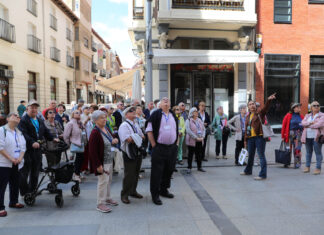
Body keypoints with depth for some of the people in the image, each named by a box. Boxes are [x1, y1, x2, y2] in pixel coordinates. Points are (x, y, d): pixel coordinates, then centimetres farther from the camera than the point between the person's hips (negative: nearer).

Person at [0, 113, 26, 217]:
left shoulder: (19, 132, 14)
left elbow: (23, 147, 11)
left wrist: (20, 158, -6)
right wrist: (10, 158, -16)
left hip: (17, 164, 6)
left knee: (15, 184, 15)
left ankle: (13, 202, 31)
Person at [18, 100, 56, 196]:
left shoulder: (40, 120, 18)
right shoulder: (23, 120, -8)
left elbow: (46, 131, 21)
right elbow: (23, 134, -20)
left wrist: (52, 138, 4)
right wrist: (32, 142, -33)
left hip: (37, 149, 7)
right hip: (27, 149, -7)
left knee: (35, 172, 14)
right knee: (25, 172, 1)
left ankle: (32, 190, 26)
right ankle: (24, 192, 11)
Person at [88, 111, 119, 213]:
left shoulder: (106, 129, 5)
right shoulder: (95, 133, -21)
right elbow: (92, 151, -21)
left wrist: (114, 141, -1)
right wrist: (98, 165, -22)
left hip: (109, 160, 9)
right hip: (102, 162, -9)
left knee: (109, 180, 18)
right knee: (103, 181, -3)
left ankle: (107, 198, 35)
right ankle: (100, 204, 10)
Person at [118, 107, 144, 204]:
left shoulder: (136, 124, 14)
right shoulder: (124, 125, -13)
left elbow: (142, 136, 14)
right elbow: (129, 139, -24)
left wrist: (134, 138, -7)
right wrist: (139, 138, -9)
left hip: (138, 152, 8)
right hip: (129, 154, -8)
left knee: (136, 173, 16)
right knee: (129, 175, -2)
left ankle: (133, 191, 32)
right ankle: (124, 195, 13)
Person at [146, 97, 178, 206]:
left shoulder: (173, 115, 13)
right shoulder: (156, 114, -4)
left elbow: (177, 130, 21)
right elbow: (149, 131, -7)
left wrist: (176, 143, 11)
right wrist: (154, 145, -10)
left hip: (172, 148, 6)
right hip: (159, 148, -6)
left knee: (169, 170, 14)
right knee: (157, 171, -2)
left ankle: (164, 190, 31)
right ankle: (155, 195, 9)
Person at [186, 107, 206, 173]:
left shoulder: (199, 120, 11)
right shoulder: (188, 120, -7)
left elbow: (204, 129, 10)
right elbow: (188, 131, -16)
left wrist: (202, 137, -5)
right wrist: (196, 138, -18)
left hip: (200, 141, 5)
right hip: (192, 141, -5)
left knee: (199, 154, 10)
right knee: (190, 154, 3)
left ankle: (199, 167, 23)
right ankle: (189, 168, 12)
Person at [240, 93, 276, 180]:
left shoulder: (260, 114, 1)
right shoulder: (247, 116, 16)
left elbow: (265, 108, -20)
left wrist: (269, 100, -38)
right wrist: (245, 139, 16)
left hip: (259, 137, -6)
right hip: (250, 138, 6)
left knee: (261, 156, -5)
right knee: (250, 155, 20)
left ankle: (263, 174, -1)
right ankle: (248, 170, 36)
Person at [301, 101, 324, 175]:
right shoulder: (307, 115, 16)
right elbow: (303, 123, 1)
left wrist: (308, 125, -6)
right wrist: (310, 122, -16)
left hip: (316, 137, -4)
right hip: (308, 136, 4)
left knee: (318, 152, -3)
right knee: (308, 152, 10)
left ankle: (318, 168, 2)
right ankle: (307, 167, 18)